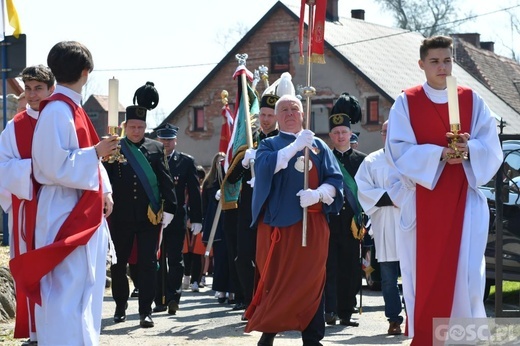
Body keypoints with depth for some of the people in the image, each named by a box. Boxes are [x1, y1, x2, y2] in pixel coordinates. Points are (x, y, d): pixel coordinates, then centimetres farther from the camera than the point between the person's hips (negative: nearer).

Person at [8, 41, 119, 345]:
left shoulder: (73, 108, 14)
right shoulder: (58, 110, -16)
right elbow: (56, 166, -21)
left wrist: (104, 191, 6)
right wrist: (96, 152, -16)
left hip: (83, 210, 10)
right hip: (65, 212, -10)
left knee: (84, 285, 14)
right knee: (67, 289, -9)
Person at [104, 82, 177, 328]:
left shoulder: (156, 148, 6)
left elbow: (165, 180, 3)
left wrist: (169, 208, -4)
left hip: (149, 216, 0)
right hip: (121, 217, 1)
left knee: (147, 264, -2)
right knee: (119, 264, 10)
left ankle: (145, 311, 2)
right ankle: (120, 307, 26)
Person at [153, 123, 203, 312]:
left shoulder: (186, 161, 5)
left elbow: (194, 191, 3)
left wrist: (196, 219, -2)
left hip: (177, 218, -1)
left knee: (175, 259, -4)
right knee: (157, 260, 5)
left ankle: (173, 296, -7)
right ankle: (160, 300, 11)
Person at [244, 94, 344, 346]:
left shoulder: (318, 146, 14)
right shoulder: (269, 145, 10)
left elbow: (335, 180, 4)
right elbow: (264, 167, -14)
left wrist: (318, 194, -16)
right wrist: (295, 146, -23)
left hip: (312, 224, 1)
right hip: (277, 222, -1)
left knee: (310, 280, -1)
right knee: (275, 278, -1)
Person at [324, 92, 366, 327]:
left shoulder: (361, 160, 9)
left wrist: (361, 219, -2)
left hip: (352, 222, 2)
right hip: (328, 220, -2)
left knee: (350, 268, 4)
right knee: (330, 266, -7)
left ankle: (346, 313, 10)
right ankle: (330, 310, -10)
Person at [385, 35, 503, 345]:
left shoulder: (472, 101, 7)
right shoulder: (406, 103, 3)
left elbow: (491, 148, 1)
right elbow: (399, 150, -6)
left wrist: (468, 150, -20)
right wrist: (439, 154, -20)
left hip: (464, 200, 1)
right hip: (424, 200, -1)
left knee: (465, 273, -6)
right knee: (425, 274, -1)